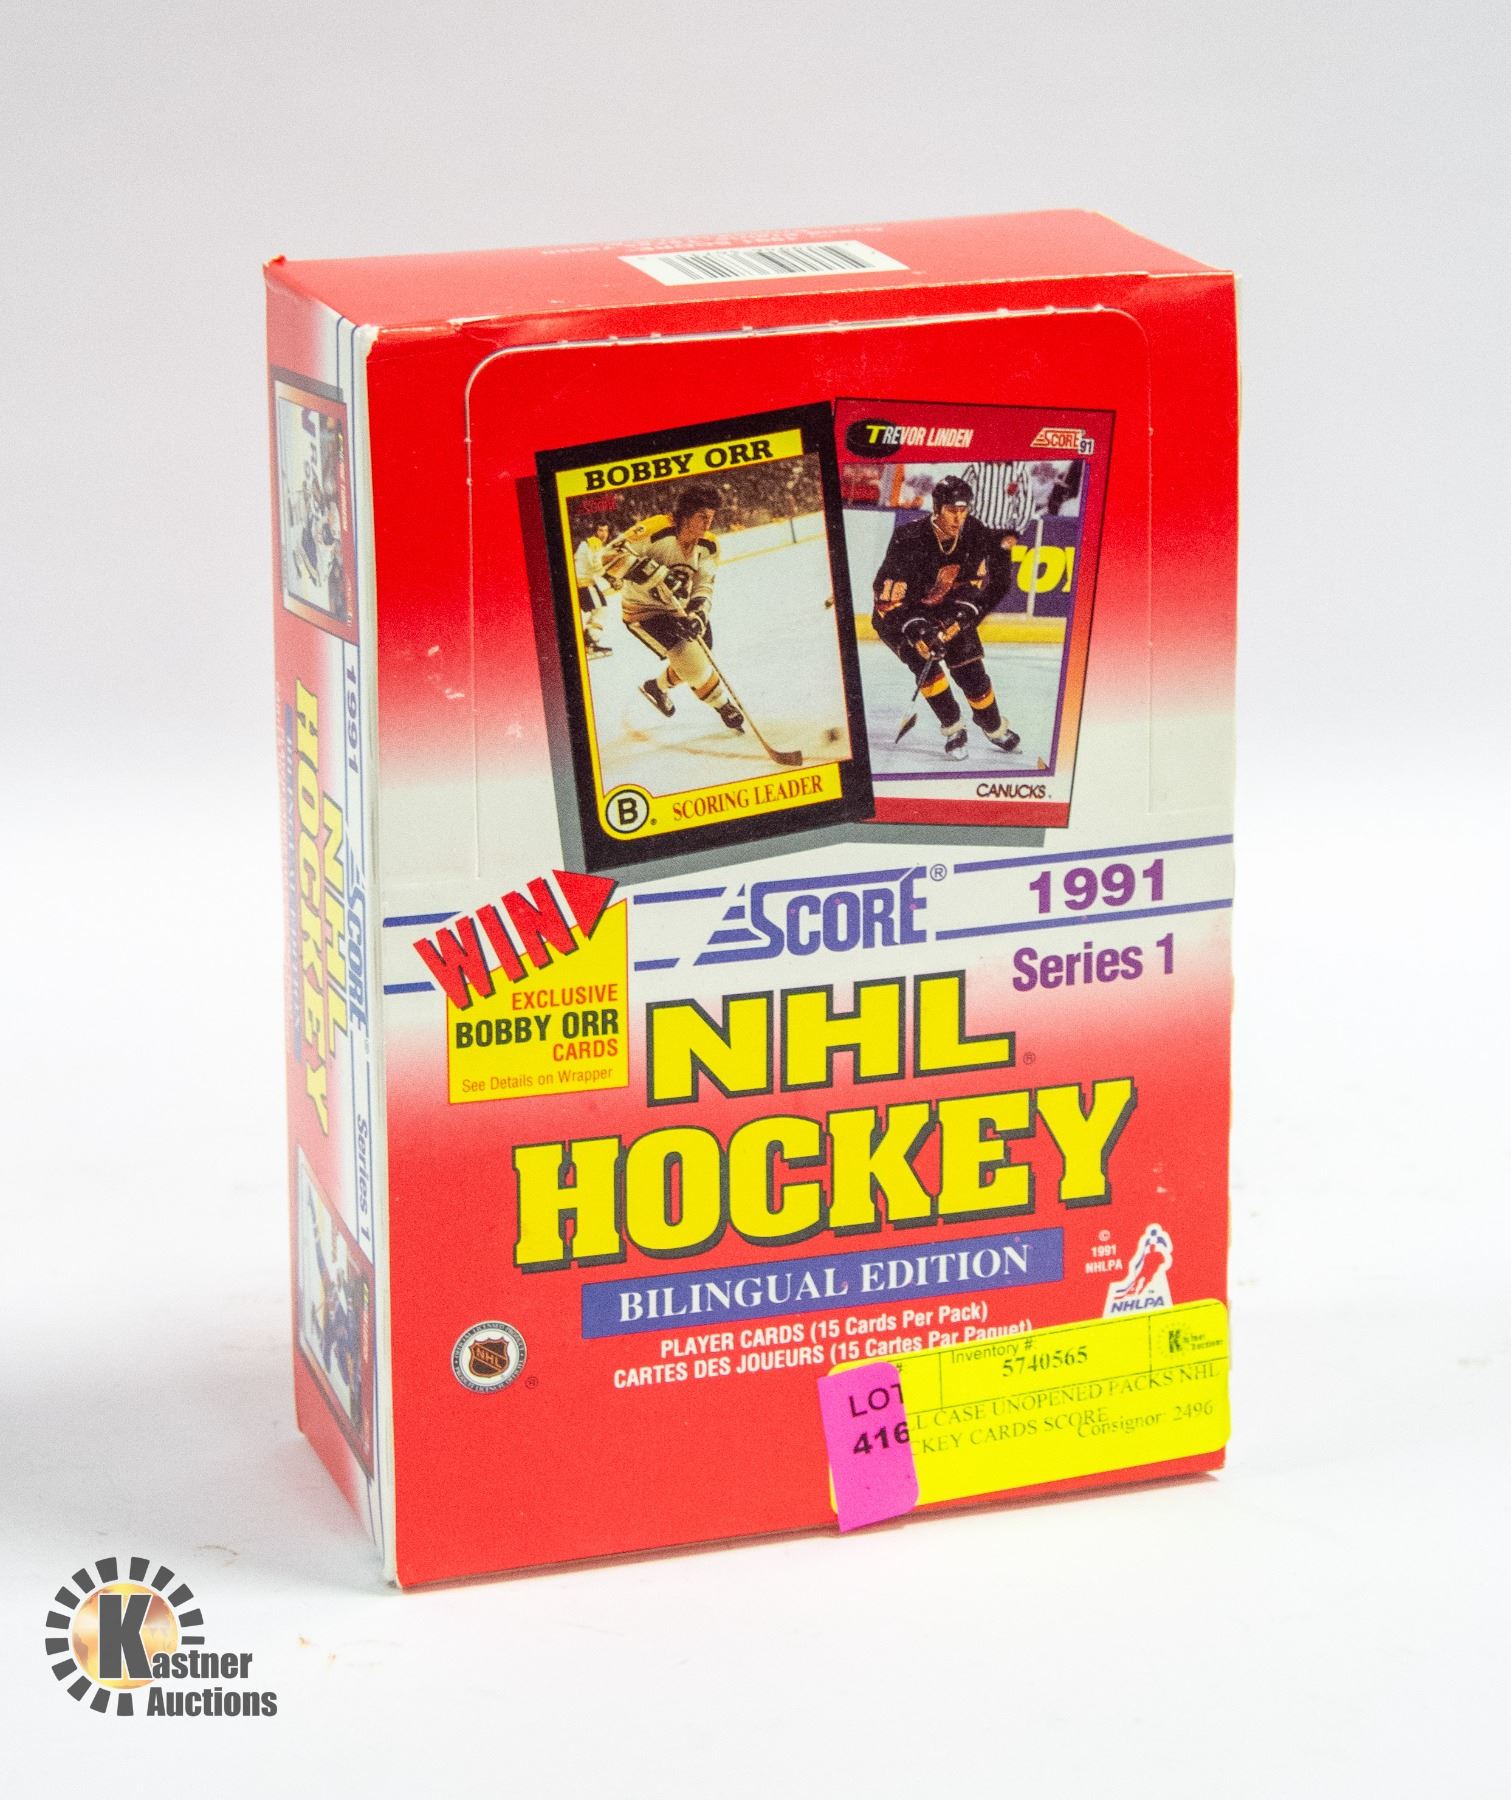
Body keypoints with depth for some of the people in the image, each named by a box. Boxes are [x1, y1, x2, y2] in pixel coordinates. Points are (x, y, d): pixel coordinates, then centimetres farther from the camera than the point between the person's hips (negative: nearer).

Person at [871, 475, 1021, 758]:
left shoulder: (974, 535, -18)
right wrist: (915, 630, -42)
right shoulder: (909, 541, -34)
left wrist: (962, 613, -22)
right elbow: (886, 598, -32)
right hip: (899, 614, -4)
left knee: (970, 670, -1)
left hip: (946, 609, 4)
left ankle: (995, 727, 24)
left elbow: (977, 582, -5)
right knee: (923, 661, -26)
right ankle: (952, 729, -9)